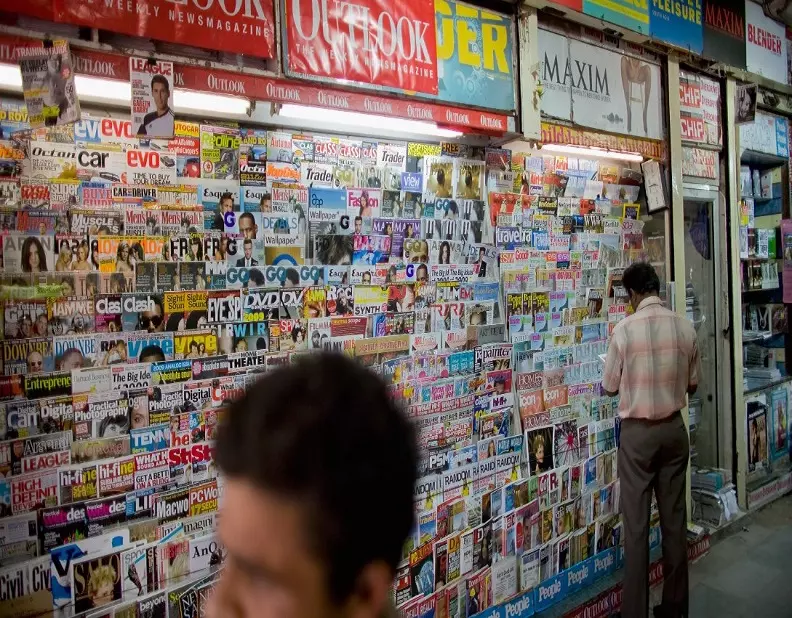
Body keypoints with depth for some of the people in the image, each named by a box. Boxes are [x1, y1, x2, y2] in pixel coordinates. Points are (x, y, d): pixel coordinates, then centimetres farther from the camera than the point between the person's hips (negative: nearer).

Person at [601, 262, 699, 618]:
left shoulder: (625, 329, -14)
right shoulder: (685, 327, -2)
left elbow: (610, 387, -5)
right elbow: (692, 385, 9)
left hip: (638, 433, -4)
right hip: (674, 429, 5)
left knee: (636, 524, 3)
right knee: (674, 517, 14)